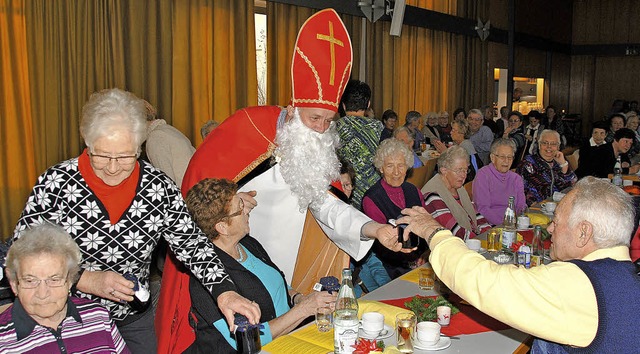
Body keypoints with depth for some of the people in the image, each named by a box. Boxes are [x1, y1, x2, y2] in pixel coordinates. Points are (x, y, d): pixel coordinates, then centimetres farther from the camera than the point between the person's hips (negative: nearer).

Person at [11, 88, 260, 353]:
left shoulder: (160, 188, -12)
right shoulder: (55, 184, -17)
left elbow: (191, 243, -10)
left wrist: (224, 291, -25)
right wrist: (86, 280, -25)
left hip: (135, 320, 3)